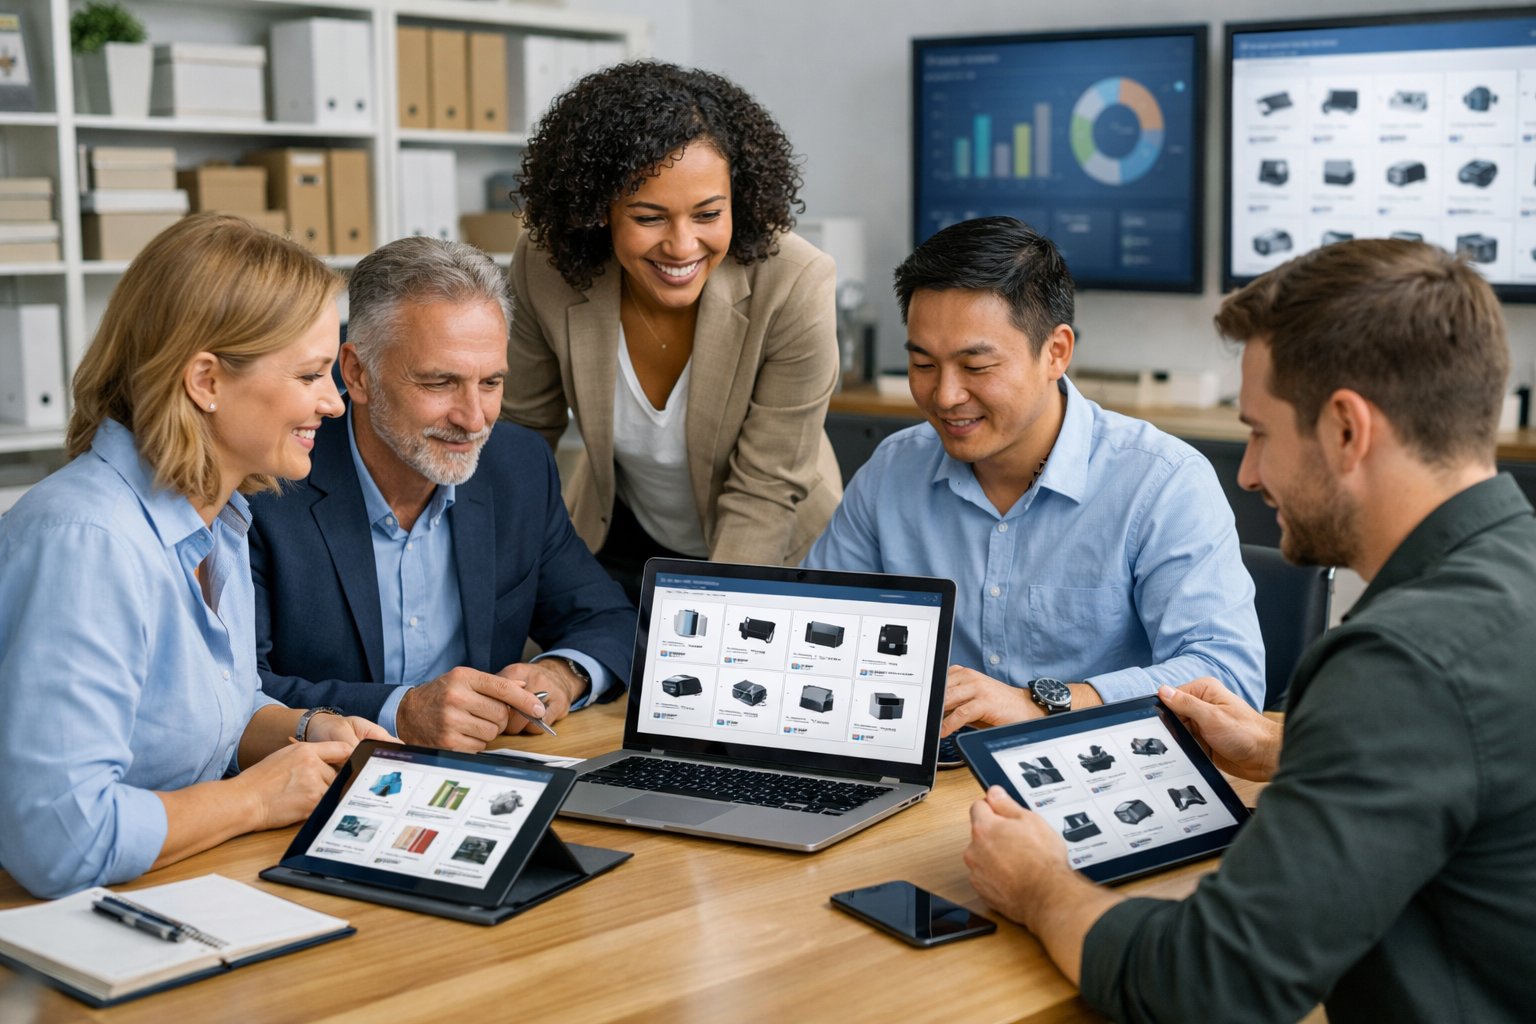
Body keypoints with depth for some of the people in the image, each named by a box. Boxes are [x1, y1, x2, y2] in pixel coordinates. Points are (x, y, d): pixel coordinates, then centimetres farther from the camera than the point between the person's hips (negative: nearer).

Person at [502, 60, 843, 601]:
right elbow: (524, 430, -6)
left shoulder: (795, 286, -30)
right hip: (621, 540, 1)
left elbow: (764, 489, -25)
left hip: (771, 551, -1)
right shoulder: (543, 269, -22)